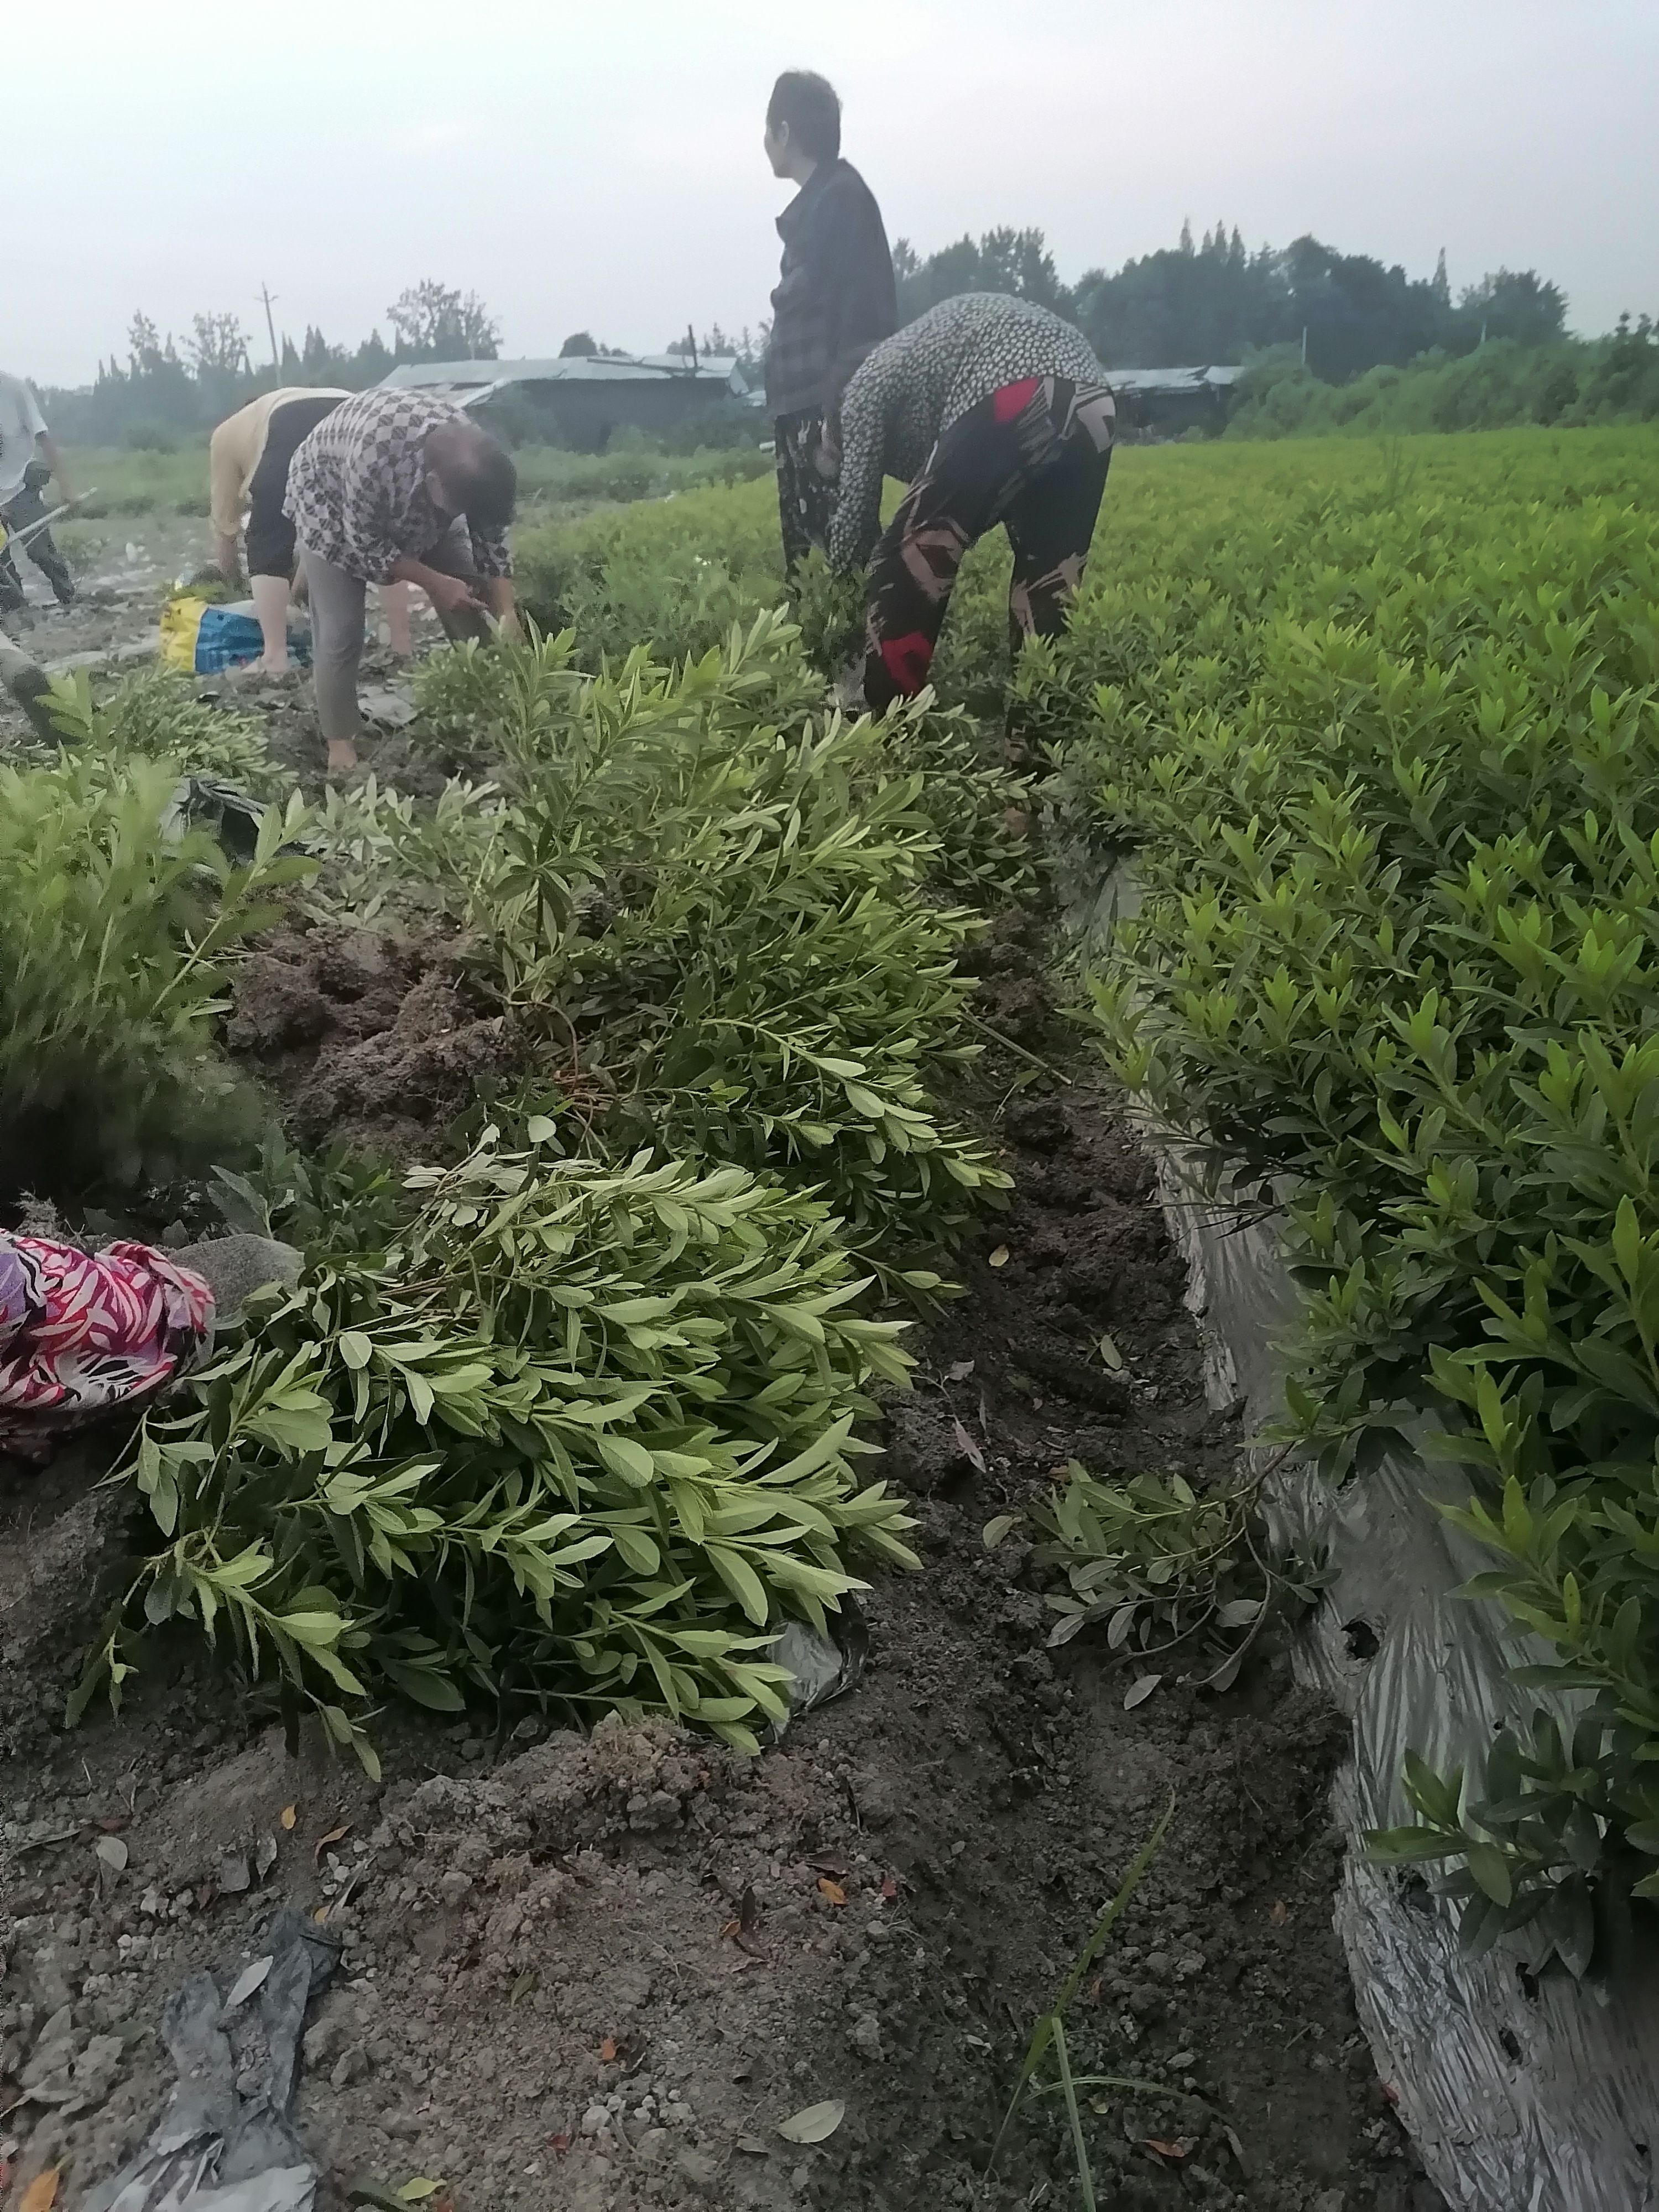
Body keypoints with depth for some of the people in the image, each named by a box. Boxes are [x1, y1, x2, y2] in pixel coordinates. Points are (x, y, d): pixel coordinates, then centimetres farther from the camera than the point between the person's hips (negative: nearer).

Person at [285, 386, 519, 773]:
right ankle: (340, 743, 3)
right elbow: (365, 543, -30)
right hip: (331, 499, -4)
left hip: (419, 503, 5)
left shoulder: (474, 460, -29)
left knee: (472, 607, -3)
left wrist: (508, 617, -23)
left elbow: (491, 539, -15)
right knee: (340, 632, -12)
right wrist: (435, 582, -31)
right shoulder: (374, 451, -45)